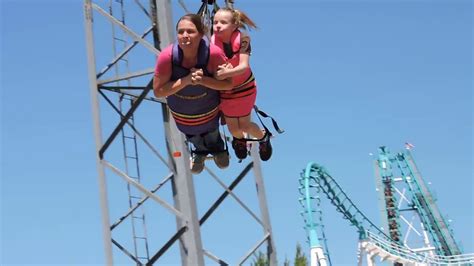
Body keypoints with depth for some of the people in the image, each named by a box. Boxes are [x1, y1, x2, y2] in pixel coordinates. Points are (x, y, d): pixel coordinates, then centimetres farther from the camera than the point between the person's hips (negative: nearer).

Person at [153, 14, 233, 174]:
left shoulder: (213, 53, -38)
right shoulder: (167, 56, -37)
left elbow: (228, 84, -26)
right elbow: (158, 91, -30)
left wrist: (202, 80, -42)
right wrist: (186, 80, -42)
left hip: (209, 111, -1)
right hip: (182, 114, 1)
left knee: (211, 135, 32)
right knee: (192, 137, 34)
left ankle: (217, 149, 69)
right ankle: (200, 151, 70)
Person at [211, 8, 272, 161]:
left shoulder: (242, 39, -26)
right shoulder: (212, 43, -23)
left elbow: (244, 66, -33)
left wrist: (228, 73, -52)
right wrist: (223, 70, -46)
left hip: (245, 88, -1)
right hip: (225, 90, 2)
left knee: (244, 125, 8)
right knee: (233, 128, 14)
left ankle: (263, 137, 44)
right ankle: (239, 140, 53)